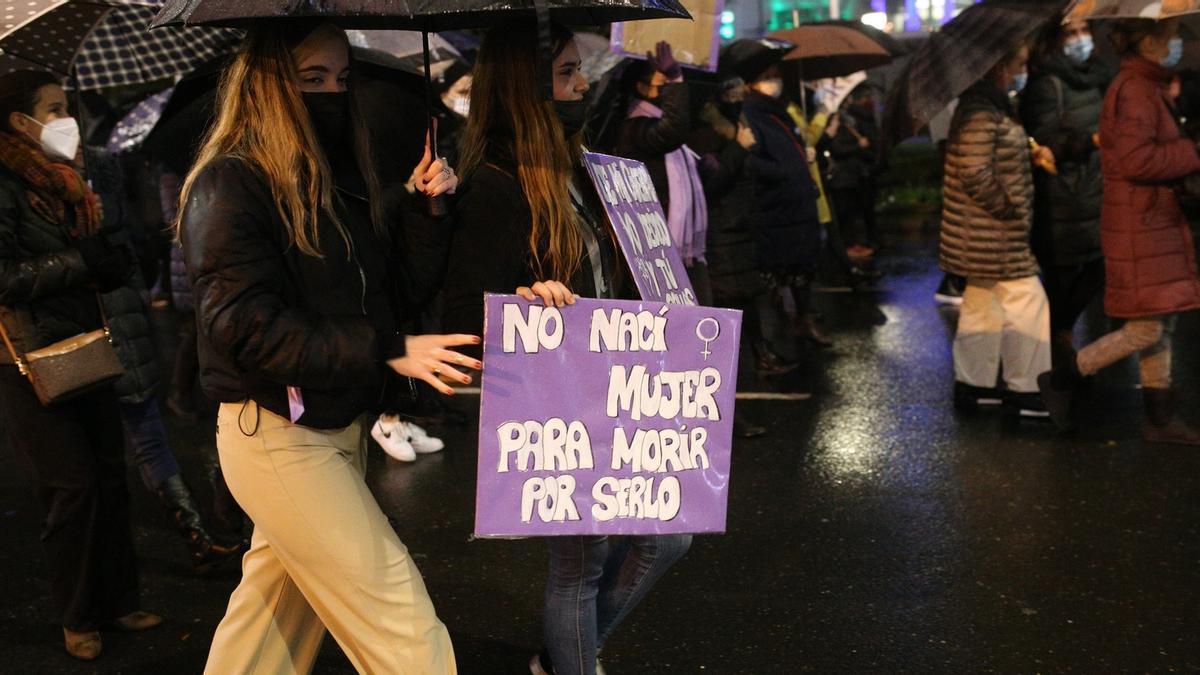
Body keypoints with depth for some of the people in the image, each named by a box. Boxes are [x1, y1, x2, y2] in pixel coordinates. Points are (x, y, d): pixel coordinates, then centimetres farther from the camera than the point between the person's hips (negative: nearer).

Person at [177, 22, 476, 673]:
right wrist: (389, 351, -23)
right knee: (398, 612, -5)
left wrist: (422, 206, -9)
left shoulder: (355, 174, 8)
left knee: (280, 593, 21)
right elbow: (247, 326, -22)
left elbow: (401, 290, 7)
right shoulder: (229, 185, -13)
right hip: (278, 435, -7)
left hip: (342, 424, 7)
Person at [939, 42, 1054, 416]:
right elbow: (976, 174, -26)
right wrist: (1009, 209, -16)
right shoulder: (981, 115, -20)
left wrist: (1034, 152, 4)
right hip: (996, 232, -11)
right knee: (1025, 301, -5)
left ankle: (971, 384, 24)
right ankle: (1023, 389, 4)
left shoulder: (993, 107, 14)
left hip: (988, 232, 11)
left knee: (983, 301, 15)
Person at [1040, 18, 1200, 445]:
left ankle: (1160, 420, 19)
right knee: (1147, 329, -8)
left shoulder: (1148, 88, 17)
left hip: (1156, 222, 10)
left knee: (1162, 327, 12)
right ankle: (1060, 381, 5)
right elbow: (1136, 160, -25)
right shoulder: (1134, 90, -16)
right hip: (1138, 223, -10)